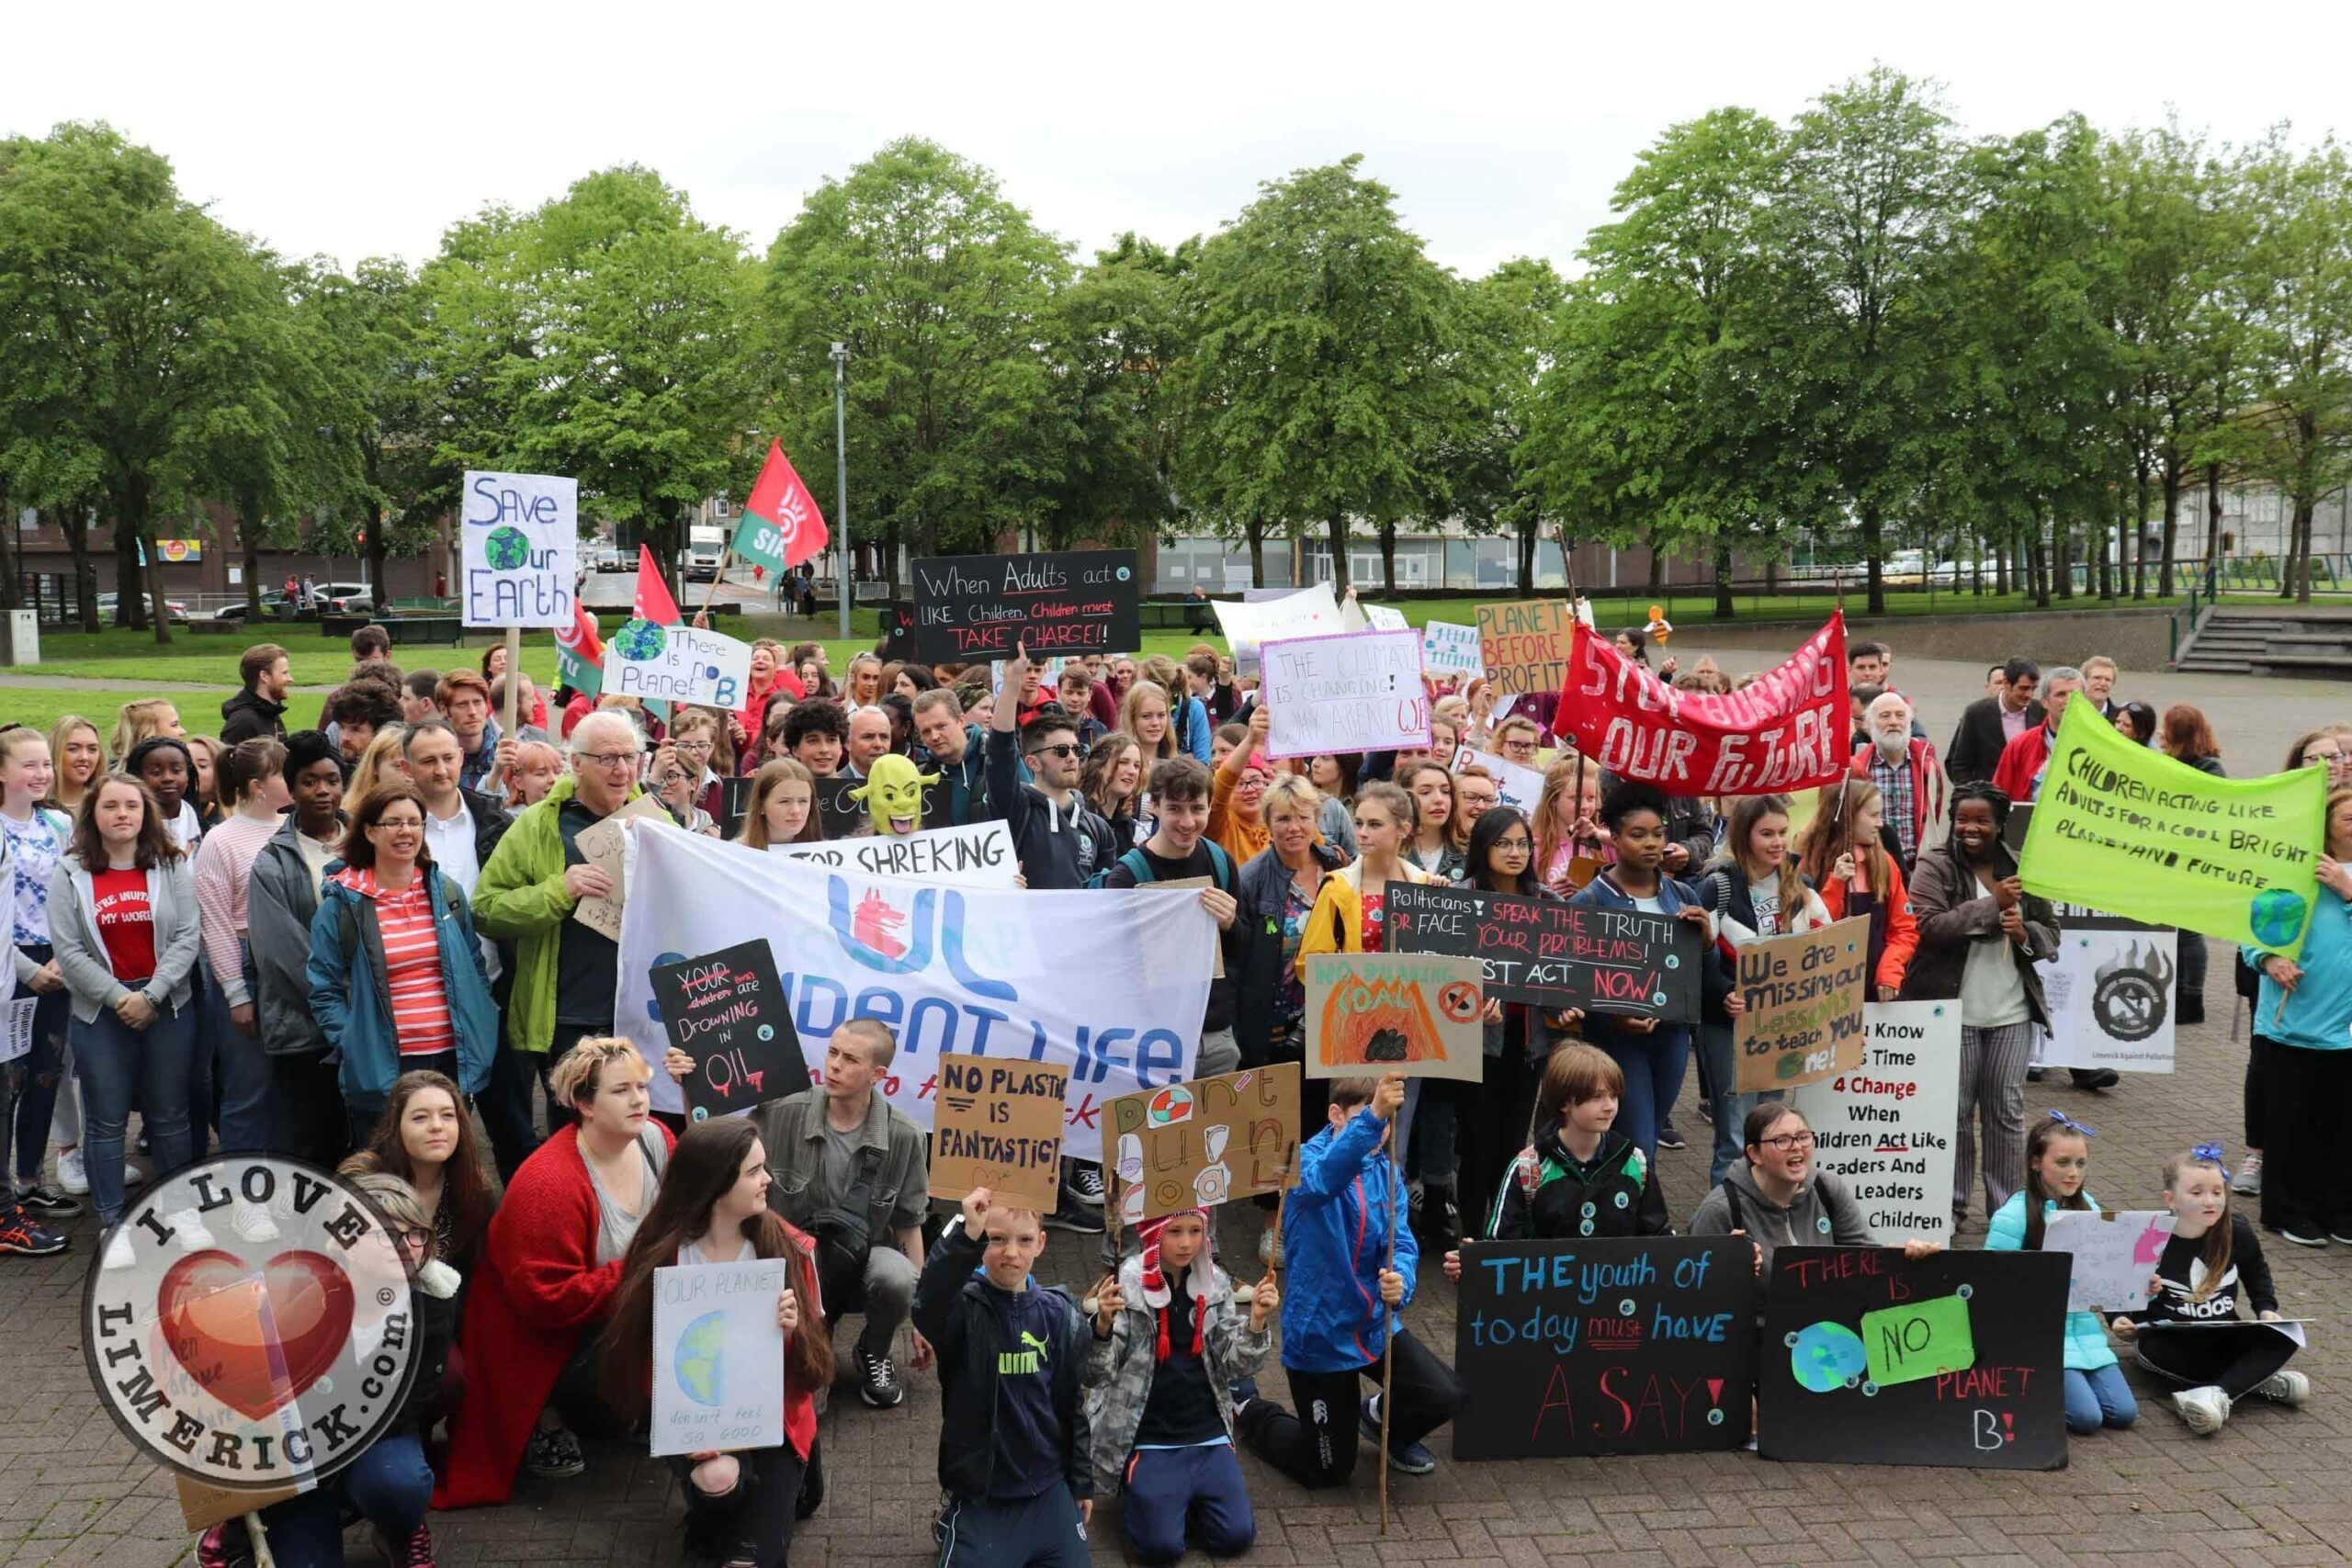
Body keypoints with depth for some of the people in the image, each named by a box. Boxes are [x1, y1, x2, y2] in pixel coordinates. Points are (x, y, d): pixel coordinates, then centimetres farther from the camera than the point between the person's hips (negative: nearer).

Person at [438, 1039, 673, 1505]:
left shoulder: (655, 1139, -8)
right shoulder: (549, 1185, -28)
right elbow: (548, 1300, -28)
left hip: (619, 1315, 7)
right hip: (543, 1340, -7)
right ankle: (548, 1416, 3)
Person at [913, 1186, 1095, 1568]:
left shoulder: (1059, 1314, -2)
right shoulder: (964, 1307, -14)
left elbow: (1073, 1403, 8)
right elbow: (927, 1307, -40)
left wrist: (1082, 1481, 13)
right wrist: (964, 1236, -52)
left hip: (1048, 1490, 4)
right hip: (981, 1494, -3)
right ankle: (952, 1526, 26)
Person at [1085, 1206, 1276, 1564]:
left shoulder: (1215, 1284, 1)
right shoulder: (1126, 1285, -12)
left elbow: (1235, 1368, 1)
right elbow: (1095, 1374, -15)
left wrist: (1256, 1321, -18)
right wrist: (1103, 1325, -35)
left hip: (1207, 1435, 4)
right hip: (1148, 1439, -3)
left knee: (1236, 1536, -8)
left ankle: (1185, 1496, 21)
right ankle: (1143, 1493, 17)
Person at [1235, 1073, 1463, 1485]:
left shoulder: (1386, 1169, 1)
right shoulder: (1306, 1157, -20)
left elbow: (1400, 1241, -8)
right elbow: (1322, 1179, -45)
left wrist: (1400, 1280, -33)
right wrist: (1369, 1119, -61)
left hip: (1376, 1325, 5)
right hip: (1318, 1332, -5)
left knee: (1446, 1396, -11)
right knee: (1329, 1471, 5)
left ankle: (1380, 1419, 22)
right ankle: (1247, 1406, 32)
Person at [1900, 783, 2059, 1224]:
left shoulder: (2022, 869, 10)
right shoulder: (1936, 867, -2)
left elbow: (2052, 932, 15)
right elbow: (1930, 925, -16)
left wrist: (2025, 933, -8)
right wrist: (1993, 904, -18)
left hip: (2011, 1012, 3)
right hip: (1953, 1010, -3)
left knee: (2007, 1111, 8)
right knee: (1955, 1110, 3)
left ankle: (2008, 1208, 17)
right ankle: (1950, 1204, 15)